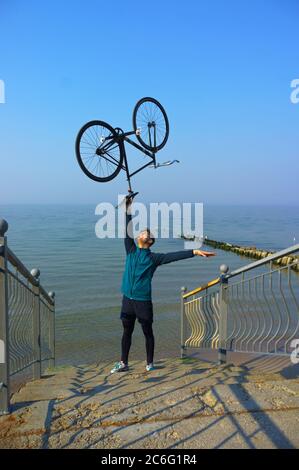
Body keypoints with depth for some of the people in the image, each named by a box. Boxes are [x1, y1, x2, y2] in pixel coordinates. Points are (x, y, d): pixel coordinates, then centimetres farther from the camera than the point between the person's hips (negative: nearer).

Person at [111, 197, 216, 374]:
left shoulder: (153, 258, -5)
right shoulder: (131, 251, 7)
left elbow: (174, 256, -14)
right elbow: (128, 231, 3)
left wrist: (194, 252, -25)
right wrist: (128, 209, -1)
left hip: (143, 301, -4)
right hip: (128, 298, 4)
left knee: (148, 332, 9)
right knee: (127, 331, 13)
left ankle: (150, 363, 23)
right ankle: (124, 363, 24)